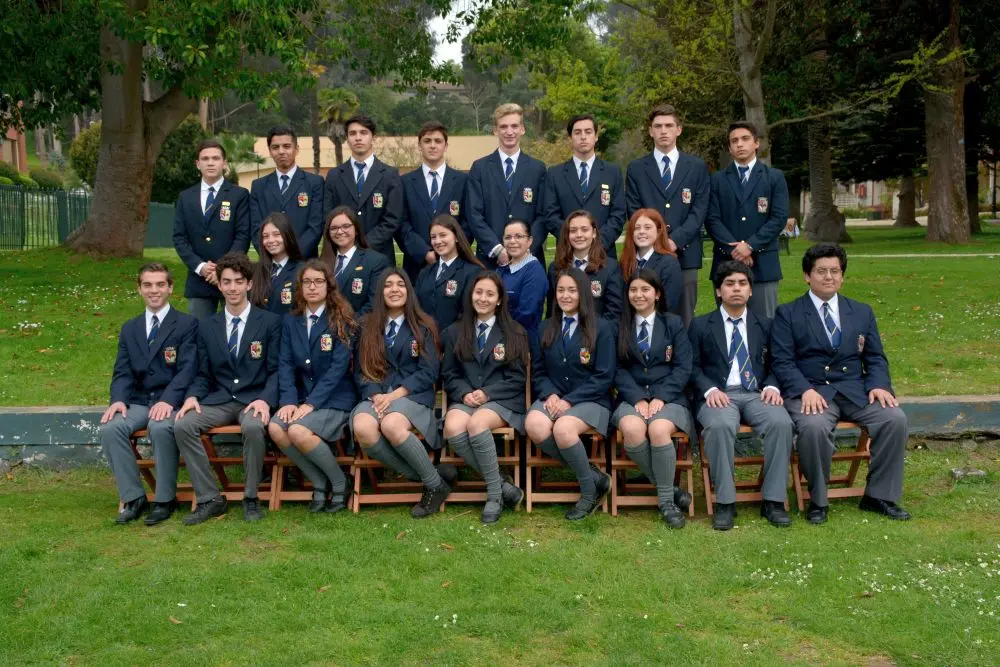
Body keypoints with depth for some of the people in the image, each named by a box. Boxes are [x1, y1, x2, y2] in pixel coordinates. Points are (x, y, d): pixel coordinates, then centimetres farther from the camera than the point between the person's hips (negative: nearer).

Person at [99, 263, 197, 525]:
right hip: (138, 401, 5)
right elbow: (122, 372, 10)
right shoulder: (129, 329, 18)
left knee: (160, 428, -36)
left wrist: (168, 400, -24)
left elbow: (187, 369, -9)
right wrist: (118, 399, -11)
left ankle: (165, 499, -17)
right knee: (110, 428, -25)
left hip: (171, 401, -4)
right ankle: (133, 497, -12)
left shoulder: (186, 324, 2)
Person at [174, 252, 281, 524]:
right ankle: (210, 499, -14)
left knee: (254, 426, -37)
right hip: (219, 400, 4)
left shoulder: (270, 322, 4)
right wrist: (193, 396, -9)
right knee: (182, 425, -24)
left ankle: (251, 498, -16)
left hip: (253, 399, -3)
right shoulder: (207, 326, 14)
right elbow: (203, 374, 13)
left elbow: (275, 370, 0)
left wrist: (265, 399, -19)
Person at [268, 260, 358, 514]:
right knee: (275, 428, -24)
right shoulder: (290, 321, 10)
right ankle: (319, 483, -4)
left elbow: (339, 366, -13)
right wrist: (288, 400, -13)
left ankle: (340, 483, -6)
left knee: (299, 431, -30)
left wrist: (311, 403, -20)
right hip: (302, 397, 5)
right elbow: (286, 364, 3)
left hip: (335, 398, -5)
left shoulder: (342, 320, -5)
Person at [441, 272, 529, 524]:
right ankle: (502, 484, -21)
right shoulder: (455, 332, 16)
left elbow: (517, 378, 2)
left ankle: (494, 493, -20)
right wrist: (465, 393, -9)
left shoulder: (515, 333, 7)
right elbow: (449, 374, 12)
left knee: (477, 424, -36)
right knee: (453, 428, -33)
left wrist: (488, 394, -13)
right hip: (465, 399, 3)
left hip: (503, 400, -3)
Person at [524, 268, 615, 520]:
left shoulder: (601, 328, 0)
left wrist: (570, 400, -16)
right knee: (534, 425, -31)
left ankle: (589, 490, -10)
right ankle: (593, 475, -15)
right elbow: (538, 370, 13)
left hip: (590, 400, -4)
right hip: (554, 397, 4)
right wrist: (550, 394, -9)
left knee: (563, 428, -36)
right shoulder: (547, 328, 14)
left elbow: (604, 376, -6)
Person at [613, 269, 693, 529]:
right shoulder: (620, 326, 12)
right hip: (632, 398, 1)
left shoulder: (674, 324, 10)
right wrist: (638, 398, -12)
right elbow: (618, 369, 4)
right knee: (632, 428, -34)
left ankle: (666, 500, -17)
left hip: (669, 397, -1)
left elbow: (683, 367, 2)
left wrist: (660, 397, -13)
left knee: (659, 429, -34)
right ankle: (665, 487, -14)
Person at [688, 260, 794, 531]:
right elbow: (693, 367, 7)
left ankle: (773, 501, -20)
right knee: (720, 425, -37)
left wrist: (772, 387, -4)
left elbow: (774, 365, 18)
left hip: (756, 394, 2)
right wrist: (710, 389, -13)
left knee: (781, 422, -31)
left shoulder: (764, 325, 21)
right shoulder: (700, 325, 14)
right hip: (718, 395, -2)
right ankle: (725, 502, -26)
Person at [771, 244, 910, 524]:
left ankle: (879, 495, -5)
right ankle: (818, 500, -13)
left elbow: (876, 358, 15)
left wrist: (878, 385, -6)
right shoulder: (787, 314, 6)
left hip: (855, 391, 4)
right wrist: (806, 390, -20)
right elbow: (783, 362, -3)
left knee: (895, 418, -23)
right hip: (810, 392, -4)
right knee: (814, 426, -36)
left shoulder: (862, 312, 18)